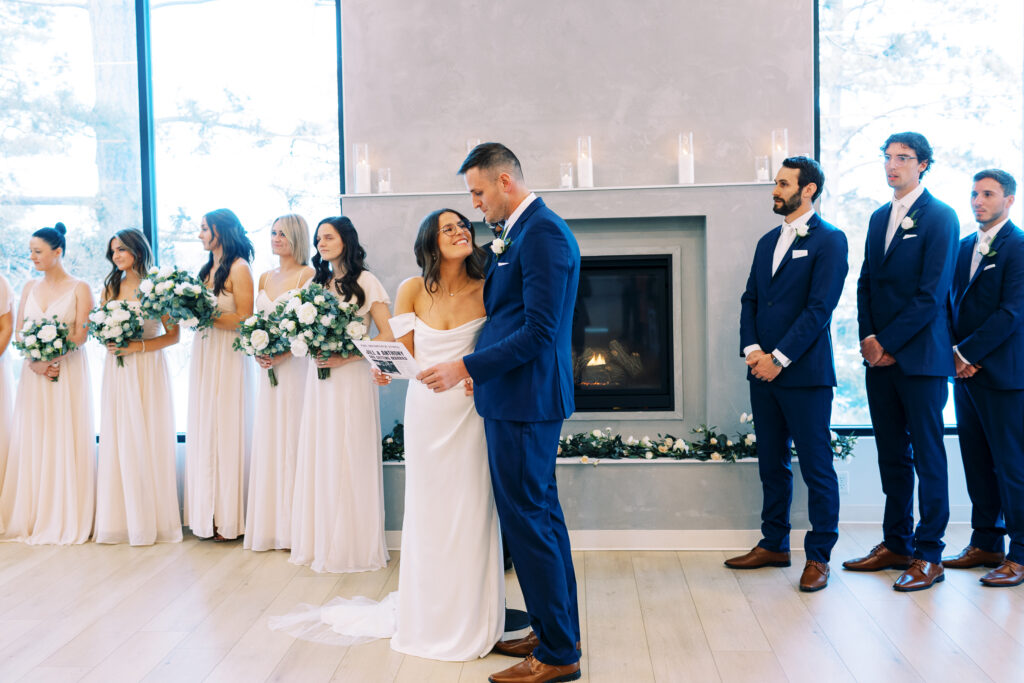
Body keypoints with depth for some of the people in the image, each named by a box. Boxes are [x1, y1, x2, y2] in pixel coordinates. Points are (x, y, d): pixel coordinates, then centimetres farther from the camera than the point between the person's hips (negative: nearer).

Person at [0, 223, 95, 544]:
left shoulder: (79, 288, -2)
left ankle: (67, 520, 4)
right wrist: (35, 363, -10)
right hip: (33, 374, 4)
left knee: (65, 442, -3)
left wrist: (51, 354, -20)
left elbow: (81, 336, -8)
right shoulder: (30, 288, 12)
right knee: (31, 442, 4)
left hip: (68, 373, -4)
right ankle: (31, 517, 11)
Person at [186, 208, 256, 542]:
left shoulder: (238, 268, -7)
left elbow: (244, 319, -13)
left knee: (225, 428, -4)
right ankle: (207, 512, 16)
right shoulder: (207, 268, 16)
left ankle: (227, 517, 4)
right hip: (203, 353, 8)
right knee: (203, 429, 8)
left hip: (228, 356, -8)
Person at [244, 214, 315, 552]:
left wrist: (283, 353, -19)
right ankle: (268, 524, 15)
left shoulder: (308, 275, -4)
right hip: (267, 367, 7)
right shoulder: (265, 278, 16)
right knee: (267, 441, 7)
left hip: (295, 365, -6)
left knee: (292, 438, -5)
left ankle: (294, 526, 3)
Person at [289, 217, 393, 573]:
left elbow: (388, 336, -8)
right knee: (319, 457, 5)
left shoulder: (365, 282, -3)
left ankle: (353, 545, 8)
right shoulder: (318, 283, 15)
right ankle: (320, 541, 14)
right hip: (318, 380, 6)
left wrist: (345, 357, -15)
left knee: (349, 459, -3)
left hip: (351, 380, -6)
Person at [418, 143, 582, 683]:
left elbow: (539, 331, -23)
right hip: (523, 397, 11)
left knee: (527, 521, -3)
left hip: (524, 400, -11)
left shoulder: (542, 233, -17)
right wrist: (495, 254, 9)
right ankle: (559, 631, 31)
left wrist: (466, 367, -21)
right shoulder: (521, 233, 15)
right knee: (541, 514, 17)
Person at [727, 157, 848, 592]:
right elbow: (750, 300, 13)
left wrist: (778, 358, -15)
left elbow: (820, 307, -13)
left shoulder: (829, 240, -6)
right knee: (771, 465, 14)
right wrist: (751, 350, -3)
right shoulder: (768, 241, 16)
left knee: (817, 468, 1)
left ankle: (819, 556, 12)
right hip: (764, 372, 7)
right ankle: (774, 544, 26)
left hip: (804, 373, -7)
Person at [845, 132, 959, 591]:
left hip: (920, 357, -7)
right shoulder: (880, 218, 16)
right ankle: (896, 544, 21)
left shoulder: (940, 218, -6)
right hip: (879, 357, 7)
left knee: (927, 458, 0)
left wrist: (888, 343, -12)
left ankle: (928, 555, 7)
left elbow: (933, 292, -13)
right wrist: (868, 339, 2)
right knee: (892, 455, 12)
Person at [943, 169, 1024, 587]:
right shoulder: (963, 247, 15)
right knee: (977, 463, 12)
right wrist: (955, 352, 0)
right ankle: (985, 544, 22)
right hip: (966, 371, 7)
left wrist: (968, 353, -13)